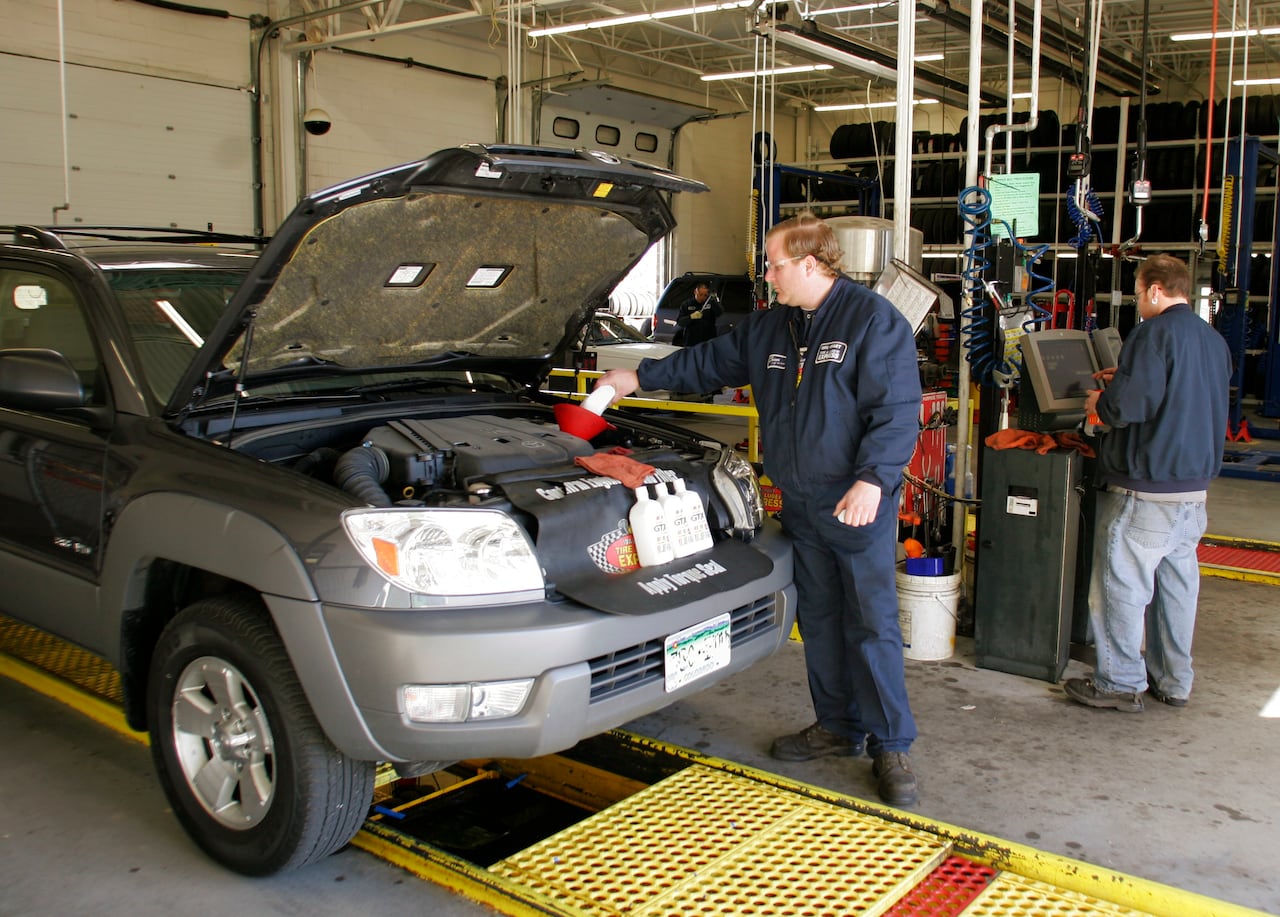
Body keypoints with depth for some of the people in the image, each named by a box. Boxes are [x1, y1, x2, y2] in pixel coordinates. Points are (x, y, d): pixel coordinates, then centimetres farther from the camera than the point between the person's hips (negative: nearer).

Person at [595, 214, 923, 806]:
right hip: (800, 503, 7)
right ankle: (838, 727, 28)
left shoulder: (874, 320, -11)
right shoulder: (767, 328, 12)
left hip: (858, 501, -7)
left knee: (872, 624, -4)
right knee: (819, 619, 14)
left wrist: (873, 480, -25)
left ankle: (891, 746, 7)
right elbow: (708, 363, 24)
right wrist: (640, 376, 26)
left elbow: (896, 412, -16)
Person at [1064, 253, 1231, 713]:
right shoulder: (1214, 339, 13)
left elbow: (1128, 405, -23)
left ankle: (1121, 683, 7)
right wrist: (1125, 380, 22)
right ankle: (1174, 682, 24)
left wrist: (1098, 403, -2)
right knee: (1177, 583, 15)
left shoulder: (1155, 333, -15)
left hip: (1145, 488, -9)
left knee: (1122, 583, 0)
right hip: (1195, 485, 9)